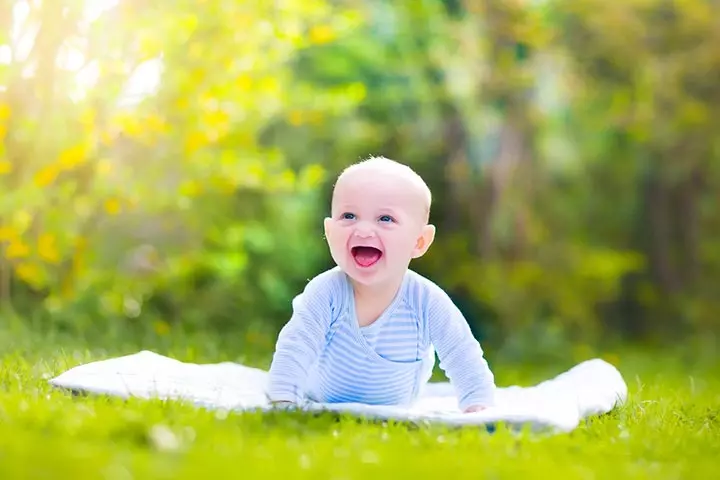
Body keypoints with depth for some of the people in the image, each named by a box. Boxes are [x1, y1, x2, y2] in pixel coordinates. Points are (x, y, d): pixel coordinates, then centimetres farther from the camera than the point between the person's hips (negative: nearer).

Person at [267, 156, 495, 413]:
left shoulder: (427, 302, -26)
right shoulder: (326, 292, -30)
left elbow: (464, 361, -17)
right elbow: (294, 349, -31)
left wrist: (476, 408, -28)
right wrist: (282, 402, -44)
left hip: (393, 412, 1)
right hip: (319, 407, 0)